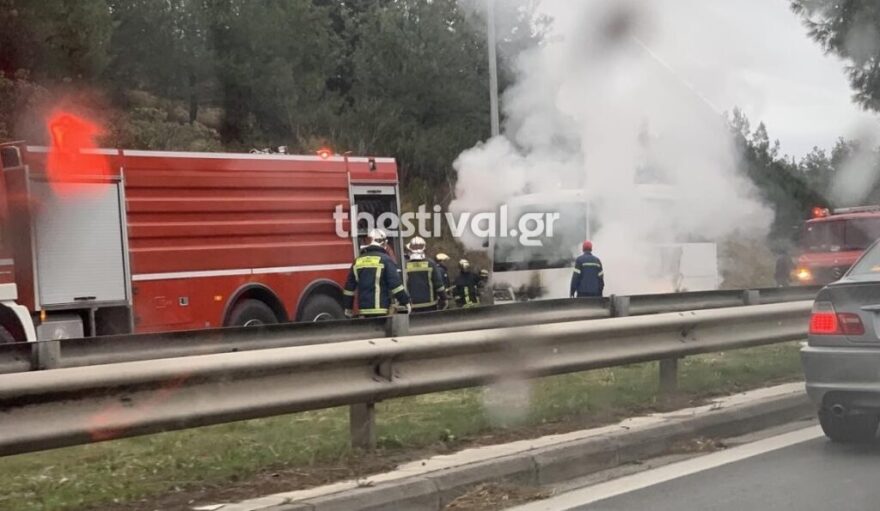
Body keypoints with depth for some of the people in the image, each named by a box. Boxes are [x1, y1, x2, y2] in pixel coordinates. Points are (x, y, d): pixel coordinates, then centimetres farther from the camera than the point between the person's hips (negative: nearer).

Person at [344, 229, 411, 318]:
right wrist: (406, 302, -3)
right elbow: (395, 283, -11)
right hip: (380, 308, -6)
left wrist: (348, 307, 22)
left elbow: (349, 286, 15)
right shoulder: (385, 259, -5)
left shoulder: (358, 261, 12)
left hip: (363, 309, 6)